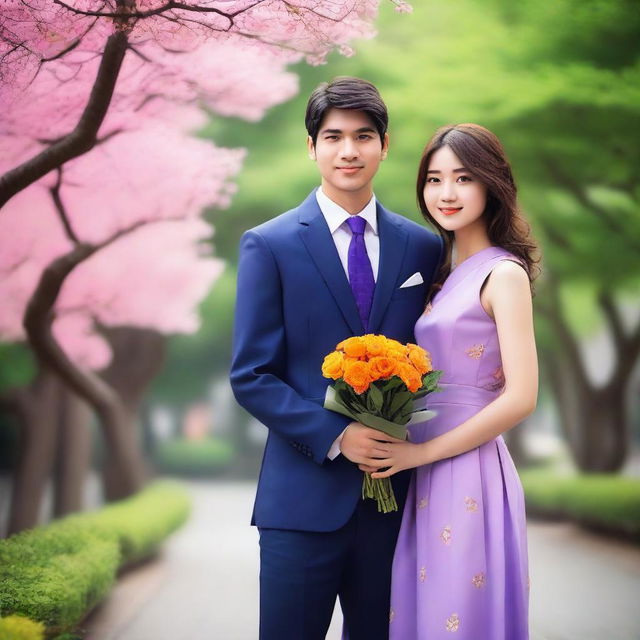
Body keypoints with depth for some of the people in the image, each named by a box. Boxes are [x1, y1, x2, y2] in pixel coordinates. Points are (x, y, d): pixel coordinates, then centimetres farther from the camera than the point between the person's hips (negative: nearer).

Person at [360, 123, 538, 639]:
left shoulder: (504, 274, -10)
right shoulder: (447, 273, 13)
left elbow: (521, 399, -18)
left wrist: (421, 452, -14)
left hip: (470, 474, -7)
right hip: (426, 478, 7)